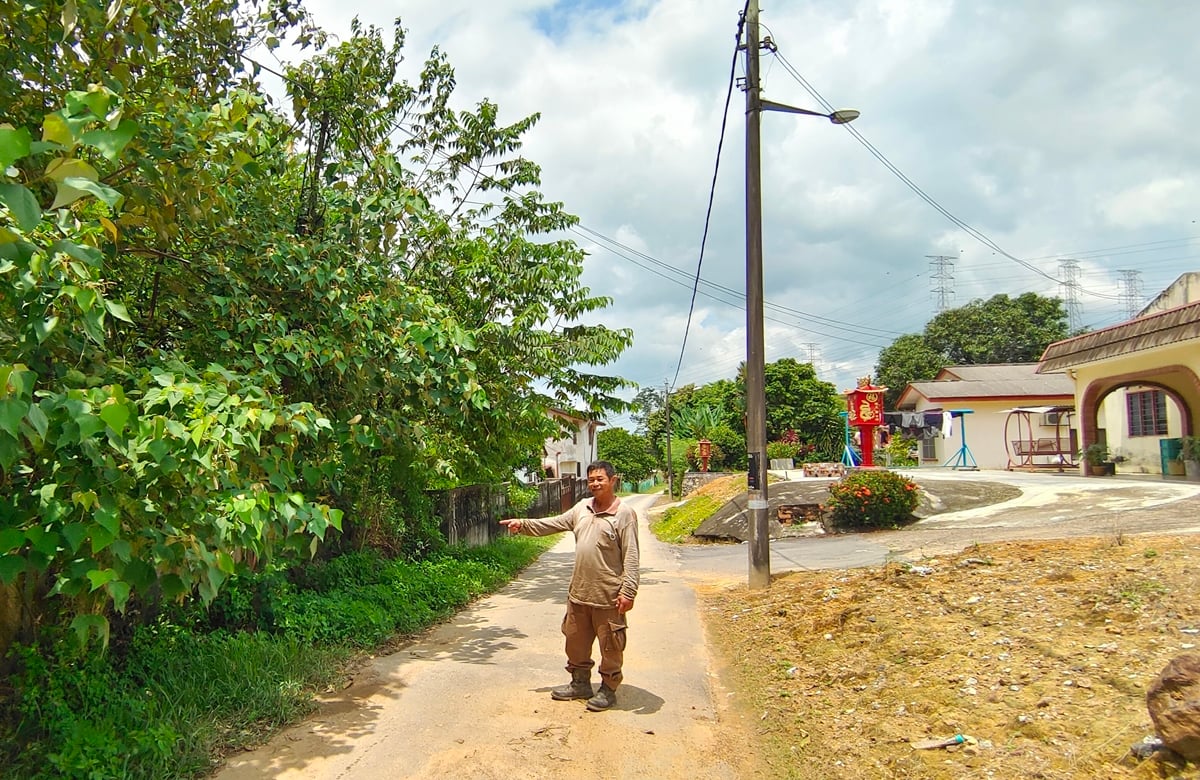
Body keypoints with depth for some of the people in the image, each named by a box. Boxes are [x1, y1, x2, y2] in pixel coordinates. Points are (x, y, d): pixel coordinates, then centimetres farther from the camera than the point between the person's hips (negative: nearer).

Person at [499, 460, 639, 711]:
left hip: (608, 595, -7)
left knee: (610, 645, 7)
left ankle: (608, 690, 24)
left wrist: (628, 590, -20)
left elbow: (631, 557, -15)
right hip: (579, 592, 7)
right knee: (575, 640, 19)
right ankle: (580, 683, 36)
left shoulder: (624, 513, -12)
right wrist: (523, 524, 10)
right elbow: (554, 523, 17)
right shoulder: (582, 508, 9)